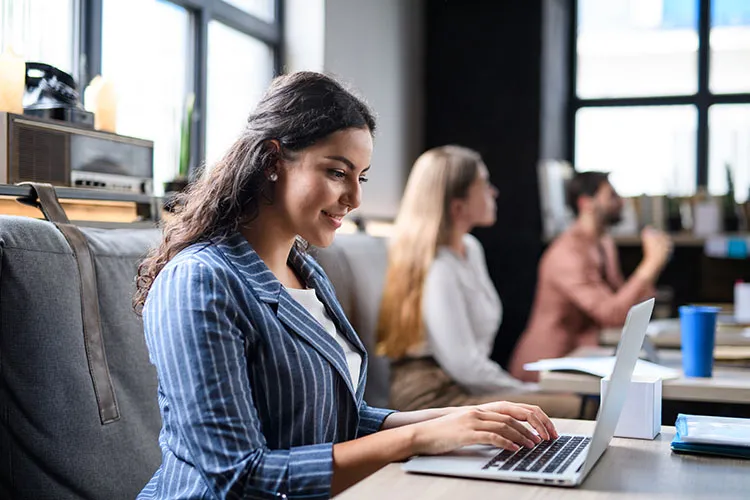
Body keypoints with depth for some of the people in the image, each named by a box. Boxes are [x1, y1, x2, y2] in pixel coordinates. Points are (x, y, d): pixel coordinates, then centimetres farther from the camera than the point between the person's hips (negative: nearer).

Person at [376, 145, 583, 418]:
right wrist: (530, 392, -8)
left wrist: (524, 388, 10)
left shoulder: (471, 249, 14)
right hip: (435, 398, -10)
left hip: (466, 388, 10)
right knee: (576, 409, -24)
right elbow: (464, 366, -20)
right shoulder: (437, 270, -17)